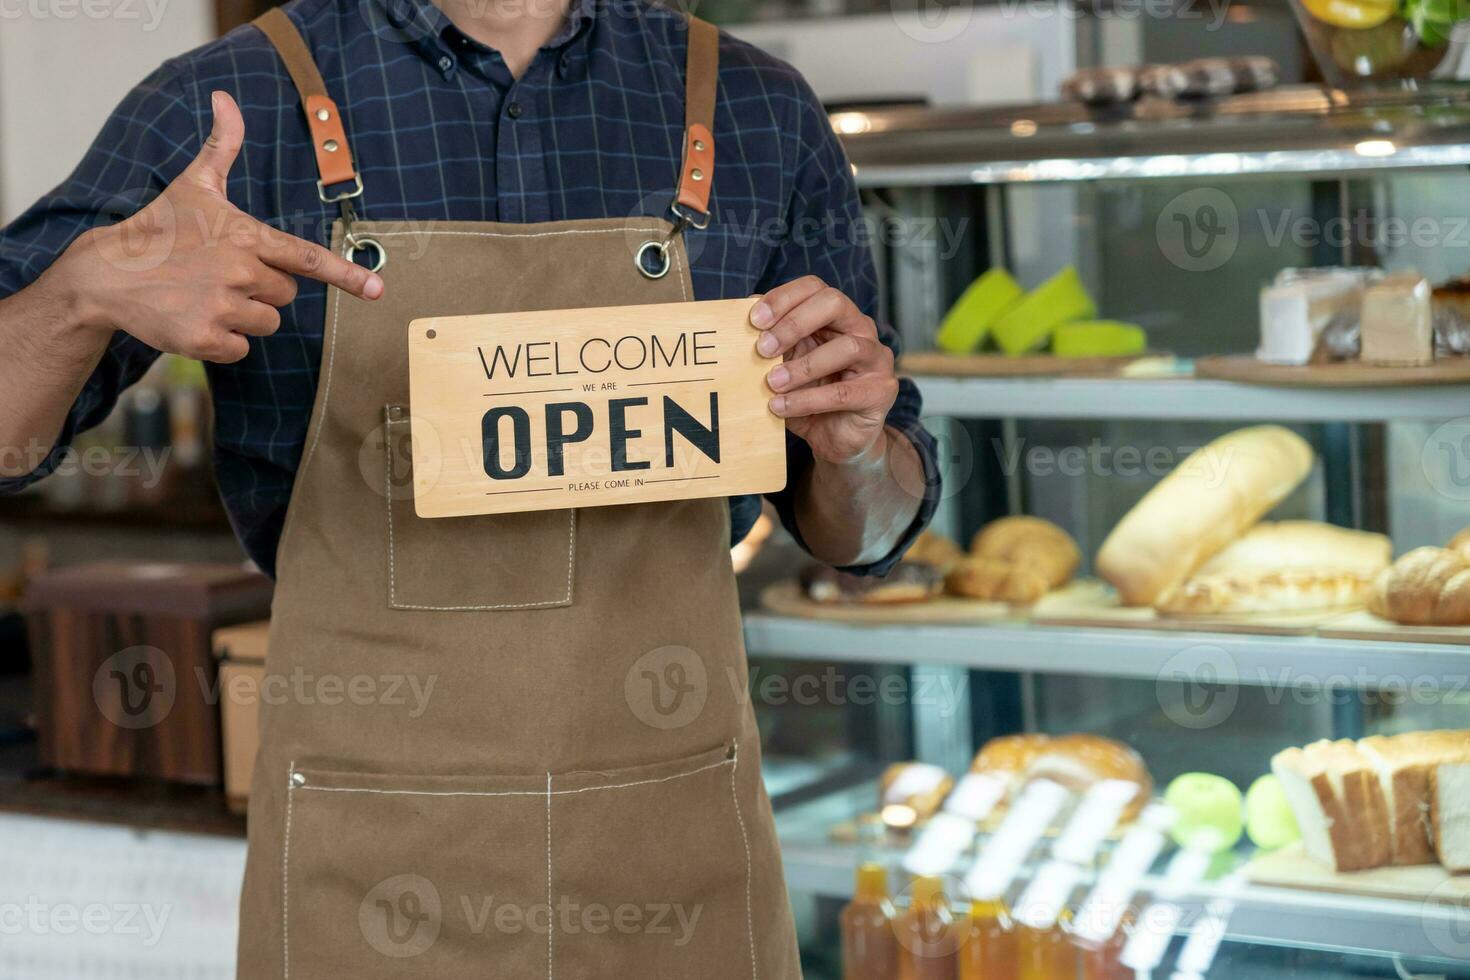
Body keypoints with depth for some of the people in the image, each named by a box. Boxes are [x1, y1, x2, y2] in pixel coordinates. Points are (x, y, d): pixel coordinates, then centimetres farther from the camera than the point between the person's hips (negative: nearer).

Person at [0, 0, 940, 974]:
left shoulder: (757, 113, 0)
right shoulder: (223, 108, -5)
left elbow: (862, 528, 8)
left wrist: (854, 451, -15)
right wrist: (93, 285, -26)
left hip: (674, 861, 2)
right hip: (371, 868, -1)